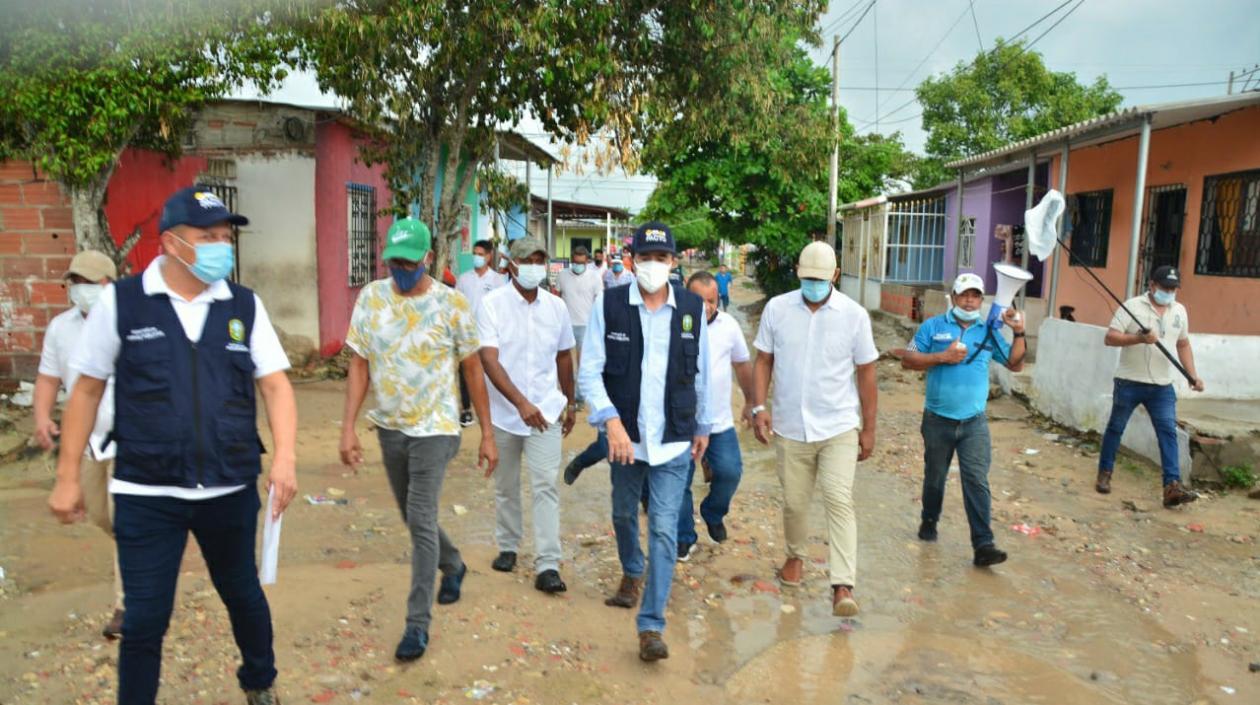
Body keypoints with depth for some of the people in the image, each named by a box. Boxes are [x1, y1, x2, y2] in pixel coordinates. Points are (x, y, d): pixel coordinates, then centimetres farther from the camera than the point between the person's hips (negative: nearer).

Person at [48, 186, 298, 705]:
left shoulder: (245, 306, 0)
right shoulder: (119, 302, -4)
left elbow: (275, 385, -3)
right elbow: (87, 390, 3)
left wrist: (284, 457, -18)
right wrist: (68, 475, 2)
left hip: (231, 489, 2)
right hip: (146, 494, -2)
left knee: (243, 594, 19)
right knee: (145, 617, 5)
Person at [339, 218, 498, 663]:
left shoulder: (451, 304, -10)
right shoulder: (370, 299, -3)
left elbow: (473, 371, -4)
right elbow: (359, 366, 1)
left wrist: (487, 434, -3)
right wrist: (348, 428, -6)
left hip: (434, 427, -4)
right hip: (389, 426, 4)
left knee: (421, 520, -8)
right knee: (413, 517, 18)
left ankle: (418, 622, 4)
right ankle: (453, 567, 46)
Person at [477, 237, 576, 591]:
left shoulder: (556, 306, 1)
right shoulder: (492, 304, -10)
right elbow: (489, 360, -20)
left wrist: (570, 403, 19)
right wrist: (521, 403, -30)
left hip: (546, 410, 1)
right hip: (504, 412, -1)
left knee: (545, 486, -5)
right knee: (506, 486, 14)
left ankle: (547, 566, -3)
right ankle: (507, 547, 34)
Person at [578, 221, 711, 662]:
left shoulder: (693, 308, -4)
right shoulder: (609, 305, -8)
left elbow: (701, 374, 7)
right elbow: (589, 372, -9)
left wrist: (702, 426, 13)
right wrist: (611, 420, -21)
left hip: (673, 442, -1)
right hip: (624, 437, 1)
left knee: (664, 531, -4)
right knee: (624, 515, 22)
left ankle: (651, 625, 7)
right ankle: (632, 573, 51)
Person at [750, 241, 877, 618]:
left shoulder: (854, 315, -5)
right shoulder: (777, 308, -3)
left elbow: (865, 373, 1)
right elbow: (763, 361, 5)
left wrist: (869, 428, 3)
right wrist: (759, 407, -8)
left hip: (839, 427, -2)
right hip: (790, 428, 2)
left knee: (839, 501, -11)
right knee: (794, 502, 13)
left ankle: (843, 587, -9)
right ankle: (795, 556, 39)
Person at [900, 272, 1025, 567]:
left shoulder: (989, 332, 7)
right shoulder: (933, 327, 0)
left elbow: (1015, 364, 10)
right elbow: (908, 360, -5)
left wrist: (1019, 333, -2)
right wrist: (943, 357, -16)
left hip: (974, 423, 1)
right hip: (938, 420, -1)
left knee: (977, 482, -7)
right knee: (935, 477, 15)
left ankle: (983, 545, -7)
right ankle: (929, 521, 39)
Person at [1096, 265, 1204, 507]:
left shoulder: (1179, 311, 10)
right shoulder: (1132, 306, -8)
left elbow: (1183, 344, 19)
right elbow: (1109, 338, -13)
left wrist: (1193, 375, 9)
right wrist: (1139, 338, -29)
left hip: (1162, 386, 4)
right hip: (1129, 382, -4)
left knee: (1168, 432, -6)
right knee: (1115, 428, 7)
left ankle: (1172, 486, -9)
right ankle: (1104, 474, 22)